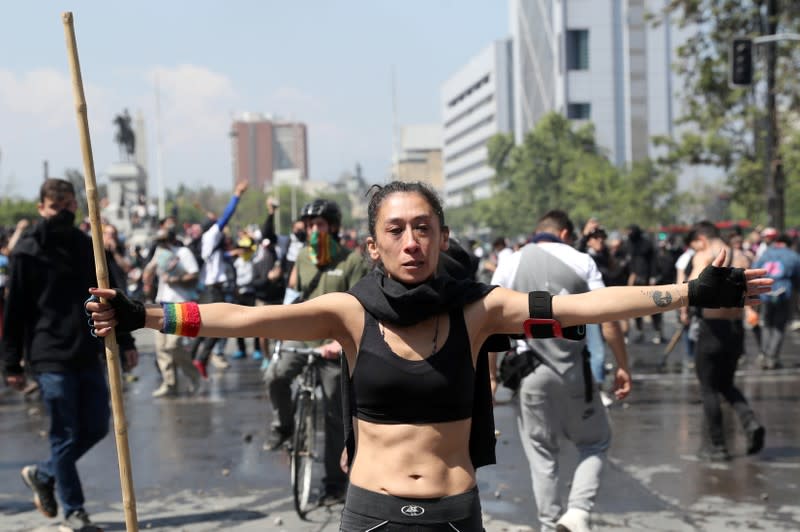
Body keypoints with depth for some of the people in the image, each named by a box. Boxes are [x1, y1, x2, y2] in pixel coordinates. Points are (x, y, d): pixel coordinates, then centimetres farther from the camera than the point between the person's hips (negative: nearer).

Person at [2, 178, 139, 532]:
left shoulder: (89, 247, 9)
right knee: (66, 435, 0)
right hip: (50, 358, -5)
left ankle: (43, 475, 30)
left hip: (88, 355, 5)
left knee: (96, 427, 8)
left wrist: (125, 342, 8)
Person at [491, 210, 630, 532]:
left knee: (541, 454, 12)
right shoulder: (580, 261, 1)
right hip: (573, 369, -2)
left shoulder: (509, 266, 6)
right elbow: (608, 318, -4)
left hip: (530, 372, 2)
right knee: (595, 443, 15)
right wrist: (622, 367, 1)